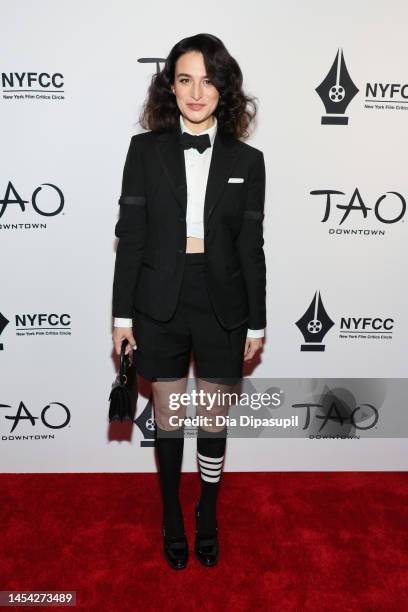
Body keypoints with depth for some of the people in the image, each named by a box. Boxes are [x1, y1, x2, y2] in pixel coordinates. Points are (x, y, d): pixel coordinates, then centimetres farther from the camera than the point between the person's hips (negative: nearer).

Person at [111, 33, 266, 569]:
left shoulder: (246, 160, 2)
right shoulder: (146, 150, 0)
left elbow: (251, 247, 3)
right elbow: (130, 236, -1)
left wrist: (257, 322, 3)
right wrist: (122, 314, -3)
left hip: (222, 305, 1)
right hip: (160, 304, 0)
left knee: (213, 423, 13)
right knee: (168, 420, 13)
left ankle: (208, 517, 39)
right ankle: (172, 516, 39)